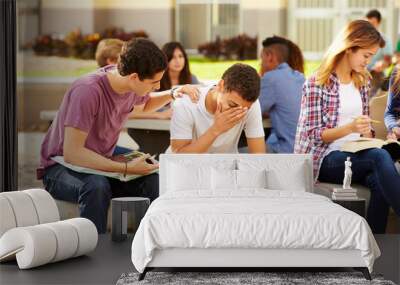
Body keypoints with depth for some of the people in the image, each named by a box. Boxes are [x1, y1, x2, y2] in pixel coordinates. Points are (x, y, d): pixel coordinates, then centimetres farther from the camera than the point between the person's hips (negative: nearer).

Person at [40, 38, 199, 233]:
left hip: (102, 164, 6)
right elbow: (72, 153, -31)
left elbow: (146, 104, 22)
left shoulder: (132, 85, -5)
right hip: (61, 167, -6)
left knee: (156, 180, -18)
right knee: (97, 186, -38)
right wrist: (126, 168, -31)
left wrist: (173, 94, 0)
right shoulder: (88, 91, -28)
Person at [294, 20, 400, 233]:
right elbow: (314, 135, -9)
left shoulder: (362, 82, 15)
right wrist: (350, 128, -24)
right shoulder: (317, 84, -5)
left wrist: (368, 137, -2)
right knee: (380, 158, -33)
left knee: (378, 180, -32)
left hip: (356, 155, 5)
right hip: (326, 160, -5)